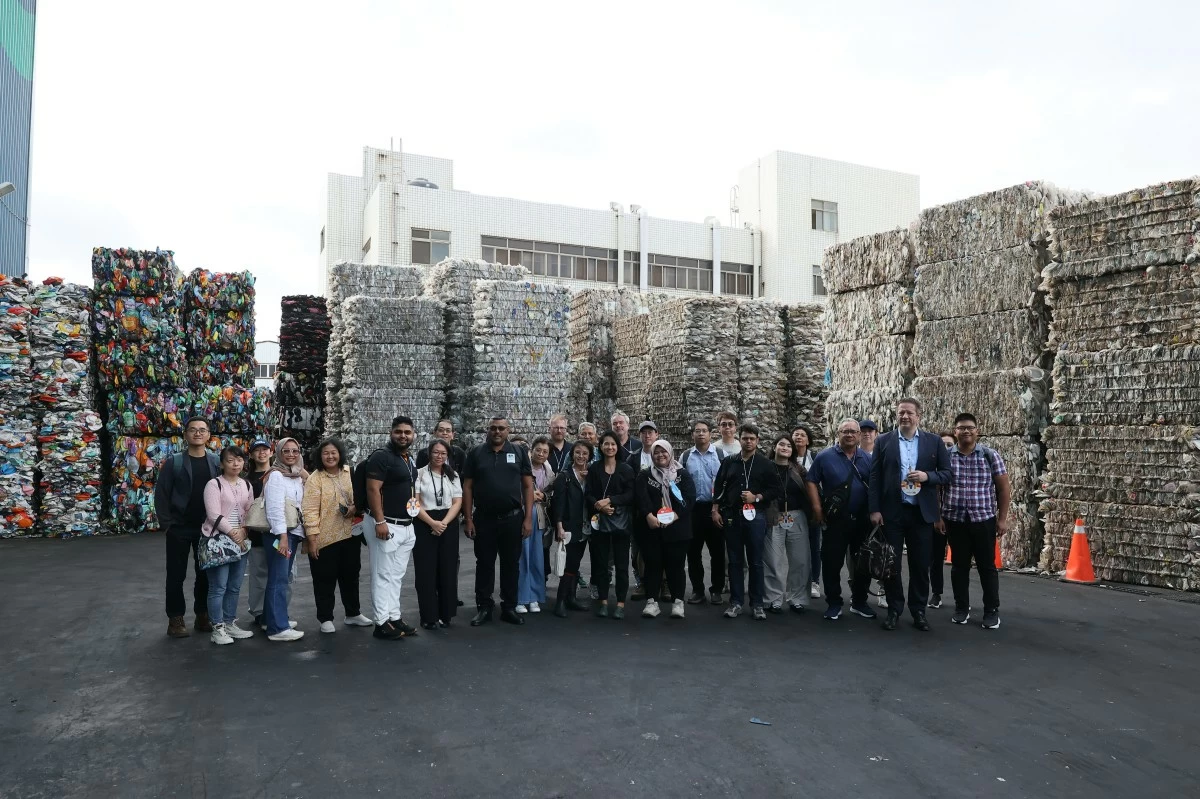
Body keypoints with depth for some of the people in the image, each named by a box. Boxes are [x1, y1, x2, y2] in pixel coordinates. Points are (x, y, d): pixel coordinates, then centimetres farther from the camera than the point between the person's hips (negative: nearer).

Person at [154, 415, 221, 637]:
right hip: (179, 528, -2)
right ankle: (176, 619, 13)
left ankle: (203, 615, 19)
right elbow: (161, 494, -3)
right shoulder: (174, 462, -2)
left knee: (205, 573, 8)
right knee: (176, 575, 4)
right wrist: (166, 524, -8)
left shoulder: (217, 462, 3)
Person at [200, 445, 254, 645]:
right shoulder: (214, 484, -6)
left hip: (240, 540, 6)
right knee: (218, 587, -5)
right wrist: (232, 533, -14)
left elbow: (249, 512, 11)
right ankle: (217, 629, 4)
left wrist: (243, 531, -6)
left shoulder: (247, 485, 12)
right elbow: (214, 515, -13)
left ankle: (230, 624, 21)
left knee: (235, 587, 11)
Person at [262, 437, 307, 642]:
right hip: (279, 533, -8)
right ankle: (278, 628, -9)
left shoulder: (298, 476, 15)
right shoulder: (276, 475, -10)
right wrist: (282, 536, -24)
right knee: (279, 579, -9)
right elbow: (275, 508, -18)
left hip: (293, 532, 8)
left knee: (283, 578, 13)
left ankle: (271, 618, 23)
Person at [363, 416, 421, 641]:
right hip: (385, 524, -8)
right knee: (383, 575, -2)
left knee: (397, 575, 14)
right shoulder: (381, 456, -12)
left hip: (406, 526, 9)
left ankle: (395, 618, 21)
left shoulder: (411, 459, 14)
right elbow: (373, 490, -19)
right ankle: (382, 622, 4)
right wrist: (380, 521, -24)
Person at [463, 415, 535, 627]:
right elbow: (467, 487, 3)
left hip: (512, 518, 0)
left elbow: (528, 486, 2)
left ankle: (509, 607, 19)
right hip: (484, 519, 0)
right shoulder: (475, 454, 3)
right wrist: (469, 519, -3)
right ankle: (484, 607, 18)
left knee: (511, 564, 8)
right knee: (484, 564, 8)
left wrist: (528, 518, -4)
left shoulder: (518, 452, 3)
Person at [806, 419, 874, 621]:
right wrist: (817, 508, -10)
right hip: (835, 519, -3)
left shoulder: (868, 459, 8)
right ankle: (833, 603, 12)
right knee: (832, 562, 1)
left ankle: (859, 602, 25)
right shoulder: (825, 456, -2)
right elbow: (811, 482, -2)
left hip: (863, 519, 3)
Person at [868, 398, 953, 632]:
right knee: (891, 563, 6)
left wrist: (927, 476, -15)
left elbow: (947, 473, 5)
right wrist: (874, 509, -6)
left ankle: (918, 611, 20)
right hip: (892, 512, 0)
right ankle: (894, 610, 19)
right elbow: (875, 478, 0)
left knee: (921, 565, 7)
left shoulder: (934, 442, 4)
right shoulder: (883, 442, 3)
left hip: (921, 513, 0)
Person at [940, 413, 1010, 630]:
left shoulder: (990, 455, -1)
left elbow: (1004, 488, 2)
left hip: (984, 520, -1)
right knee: (959, 565, 8)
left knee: (987, 566, 4)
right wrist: (937, 516, 1)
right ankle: (961, 608, 20)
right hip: (954, 520, 1)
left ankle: (992, 611, 16)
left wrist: (1002, 518, -2)